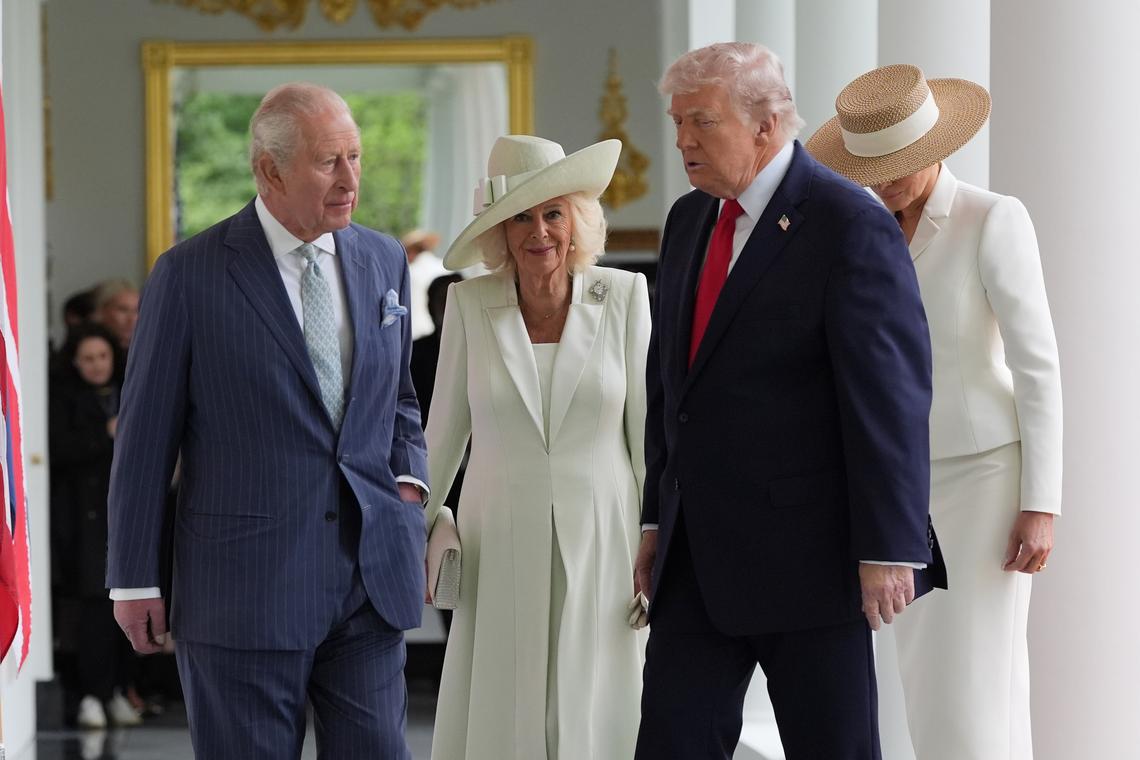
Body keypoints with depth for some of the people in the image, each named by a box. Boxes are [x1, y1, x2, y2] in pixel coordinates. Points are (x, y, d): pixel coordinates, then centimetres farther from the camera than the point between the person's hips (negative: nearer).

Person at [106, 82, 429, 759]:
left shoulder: (384, 261, 9)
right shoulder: (191, 274, -6)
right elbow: (147, 434, -2)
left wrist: (408, 480, 3)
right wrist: (135, 579, -1)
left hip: (371, 583, 4)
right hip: (245, 587, -4)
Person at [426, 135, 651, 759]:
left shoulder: (623, 296, -1)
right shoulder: (470, 303, 0)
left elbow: (648, 427, 1)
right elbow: (444, 431, 9)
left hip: (600, 543, 0)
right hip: (501, 547, 1)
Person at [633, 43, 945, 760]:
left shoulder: (851, 226, -12)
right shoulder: (690, 219, 13)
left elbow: (893, 397, -16)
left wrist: (889, 549, -19)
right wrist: (658, 518, 17)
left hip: (807, 554, -7)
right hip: (700, 556, 7)